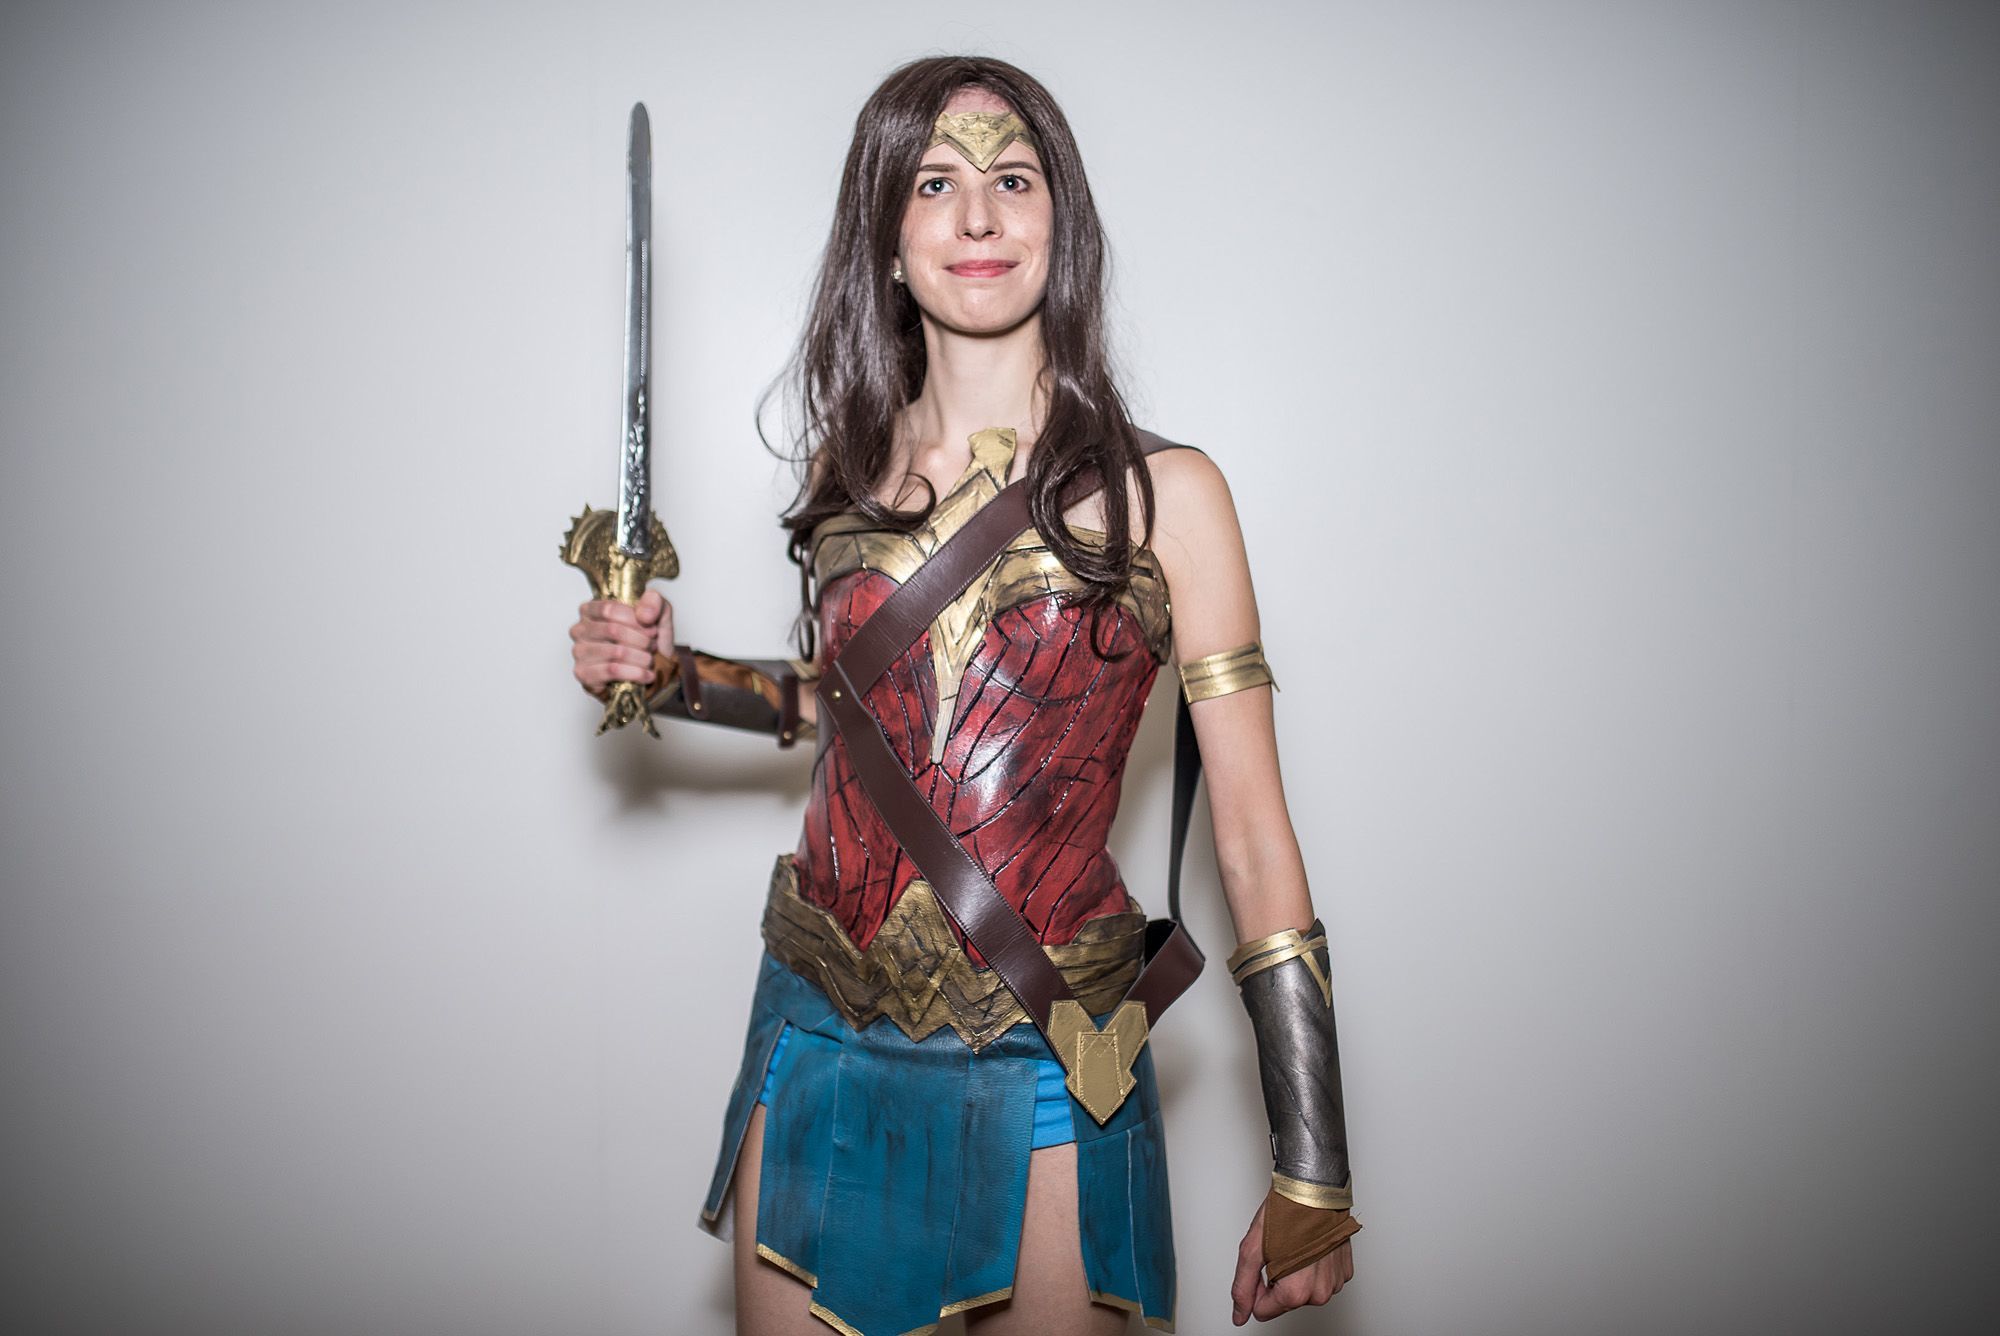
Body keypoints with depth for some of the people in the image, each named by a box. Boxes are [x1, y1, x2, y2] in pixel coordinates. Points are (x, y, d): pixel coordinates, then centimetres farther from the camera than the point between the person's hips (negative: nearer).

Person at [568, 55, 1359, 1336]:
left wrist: (1314, 1180, -10)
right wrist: (670, 674, 3)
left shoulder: (1161, 493, -9)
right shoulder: (849, 465, 2)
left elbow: (1255, 840, -9)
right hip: (819, 1044, 4)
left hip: (1041, 1077, -3)